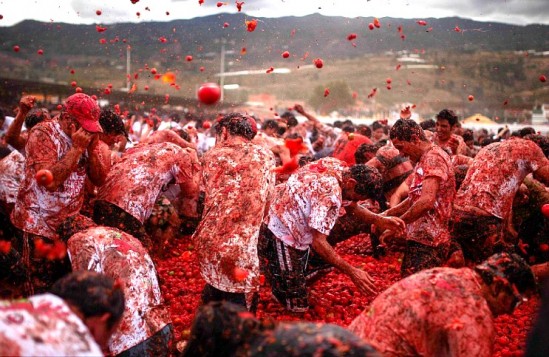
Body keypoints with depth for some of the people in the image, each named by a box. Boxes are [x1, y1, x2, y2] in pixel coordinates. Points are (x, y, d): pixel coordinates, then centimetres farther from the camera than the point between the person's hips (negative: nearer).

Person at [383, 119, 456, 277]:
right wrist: (388, 213, 12)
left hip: (427, 242, -10)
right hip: (420, 239, 10)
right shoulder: (424, 160, 19)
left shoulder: (432, 158, -13)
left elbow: (426, 201, -25)